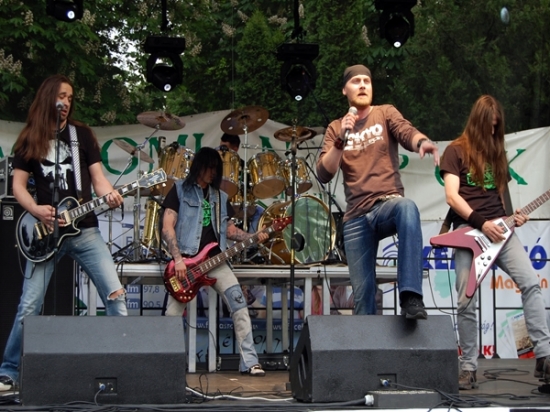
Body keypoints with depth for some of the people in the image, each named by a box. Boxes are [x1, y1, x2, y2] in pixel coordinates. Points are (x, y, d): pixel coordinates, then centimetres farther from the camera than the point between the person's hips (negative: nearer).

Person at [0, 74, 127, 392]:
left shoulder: (82, 133, 9)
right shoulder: (30, 139, 7)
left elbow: (97, 176, 4)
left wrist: (110, 195, -18)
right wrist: (37, 211, -15)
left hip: (85, 230, 1)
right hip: (46, 232, -1)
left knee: (116, 294, -7)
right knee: (29, 307, -2)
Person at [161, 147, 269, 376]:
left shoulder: (220, 197, 20)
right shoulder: (180, 190, 4)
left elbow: (229, 230, 19)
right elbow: (167, 228, -3)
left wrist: (253, 237, 0)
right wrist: (178, 259, -15)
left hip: (214, 260, 3)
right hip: (186, 260, -3)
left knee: (238, 300, -16)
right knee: (172, 316, -7)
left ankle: (249, 362, -17)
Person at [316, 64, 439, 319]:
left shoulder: (385, 113, 8)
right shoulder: (336, 128, 13)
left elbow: (406, 132, -15)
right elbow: (324, 175, 1)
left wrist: (422, 142, -38)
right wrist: (341, 140, -13)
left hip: (388, 203, -3)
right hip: (356, 218, 3)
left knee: (407, 208, -38)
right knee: (362, 292, -1)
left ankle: (410, 296, -44)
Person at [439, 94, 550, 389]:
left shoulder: (497, 152, 21)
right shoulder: (456, 151, 3)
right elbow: (452, 195, -7)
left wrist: (513, 215, 5)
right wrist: (482, 223, -16)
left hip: (499, 228, 5)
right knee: (467, 303, -8)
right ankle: (468, 367, 4)